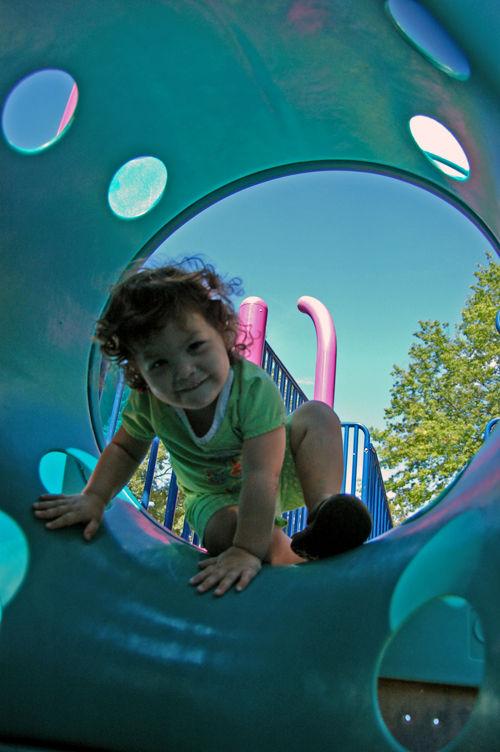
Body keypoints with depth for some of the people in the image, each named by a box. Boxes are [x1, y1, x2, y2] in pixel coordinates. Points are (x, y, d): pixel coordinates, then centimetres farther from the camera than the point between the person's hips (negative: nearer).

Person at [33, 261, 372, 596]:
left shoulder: (255, 388, -37)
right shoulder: (146, 402, -23)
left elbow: (261, 476, -42)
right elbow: (125, 449, -2)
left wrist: (247, 551, -47)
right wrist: (94, 498, -15)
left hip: (282, 478, -1)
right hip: (219, 497, 2)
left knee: (316, 415, -26)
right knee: (225, 528, -33)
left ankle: (324, 508, -36)